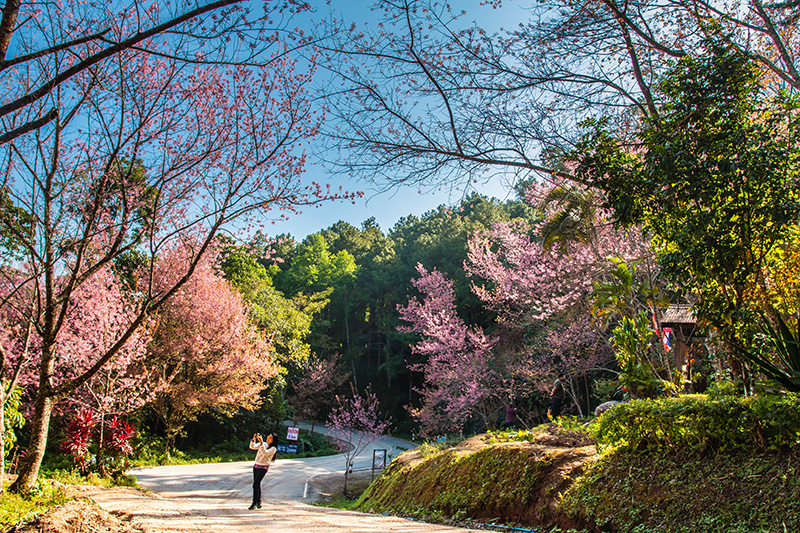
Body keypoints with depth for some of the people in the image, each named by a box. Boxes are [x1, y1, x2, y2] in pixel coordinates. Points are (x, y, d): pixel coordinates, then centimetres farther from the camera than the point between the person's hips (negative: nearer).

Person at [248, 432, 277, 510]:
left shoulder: (273, 448, -11)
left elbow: (265, 453, -27)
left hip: (263, 468, -6)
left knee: (255, 484, -16)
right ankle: (259, 502, 22)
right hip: (256, 466, 6)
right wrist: (253, 439, -17)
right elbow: (252, 447, 1)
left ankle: (254, 504, -10)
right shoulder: (263, 444, 6)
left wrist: (261, 443, -33)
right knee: (257, 484, 10)